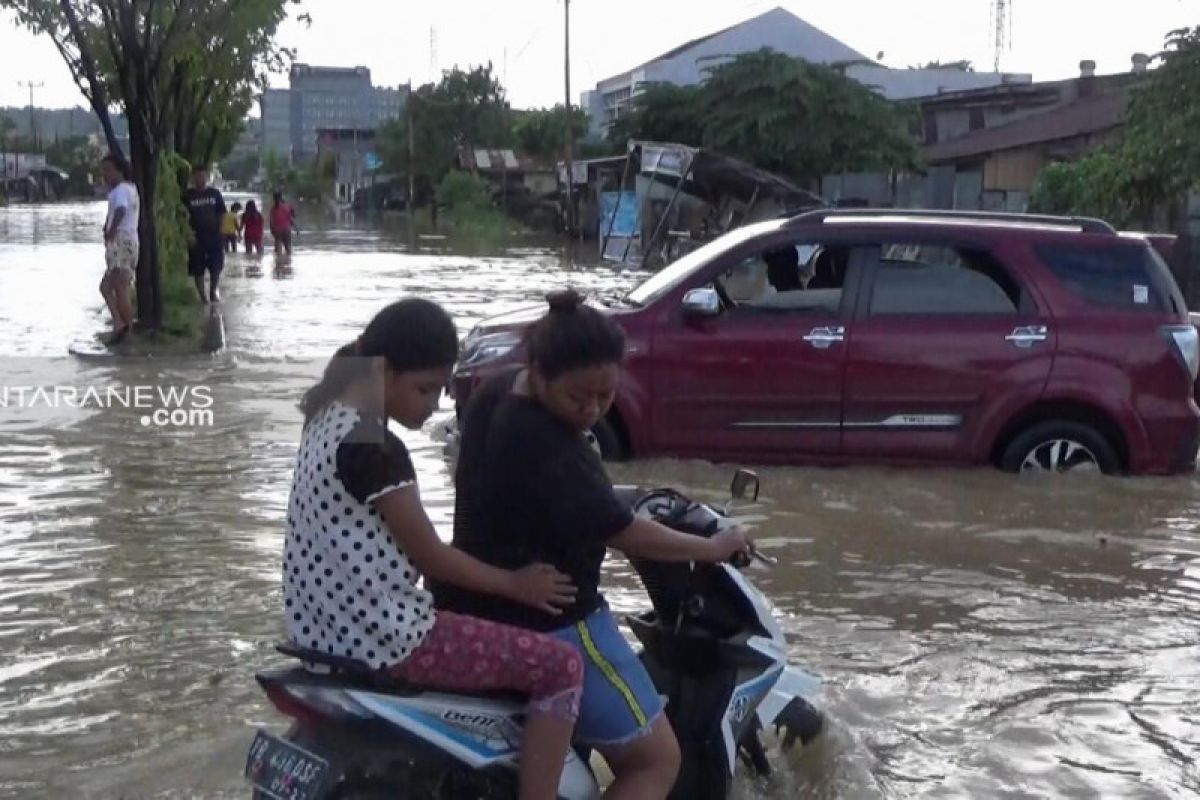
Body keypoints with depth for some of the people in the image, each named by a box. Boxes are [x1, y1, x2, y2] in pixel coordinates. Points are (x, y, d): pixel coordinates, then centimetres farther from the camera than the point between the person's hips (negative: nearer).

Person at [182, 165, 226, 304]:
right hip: (196, 237, -2)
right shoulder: (188, 195, 0)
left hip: (214, 235, 2)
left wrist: (219, 229, 2)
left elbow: (221, 214, 11)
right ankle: (202, 295, 10)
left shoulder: (215, 193, 7)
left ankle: (213, 291, 17)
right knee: (197, 269, 1)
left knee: (216, 266, 1)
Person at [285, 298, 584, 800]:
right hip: (383, 636, -10)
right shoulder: (374, 449, -22)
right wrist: (514, 584, -2)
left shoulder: (330, 417, 8)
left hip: (326, 624, 10)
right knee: (561, 667, -7)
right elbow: (429, 555, -14)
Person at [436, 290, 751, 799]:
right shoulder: (544, 450, -29)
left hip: (477, 608, 10)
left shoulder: (496, 394, -1)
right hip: (547, 624, -10)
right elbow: (620, 532, -23)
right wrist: (712, 548, -10)